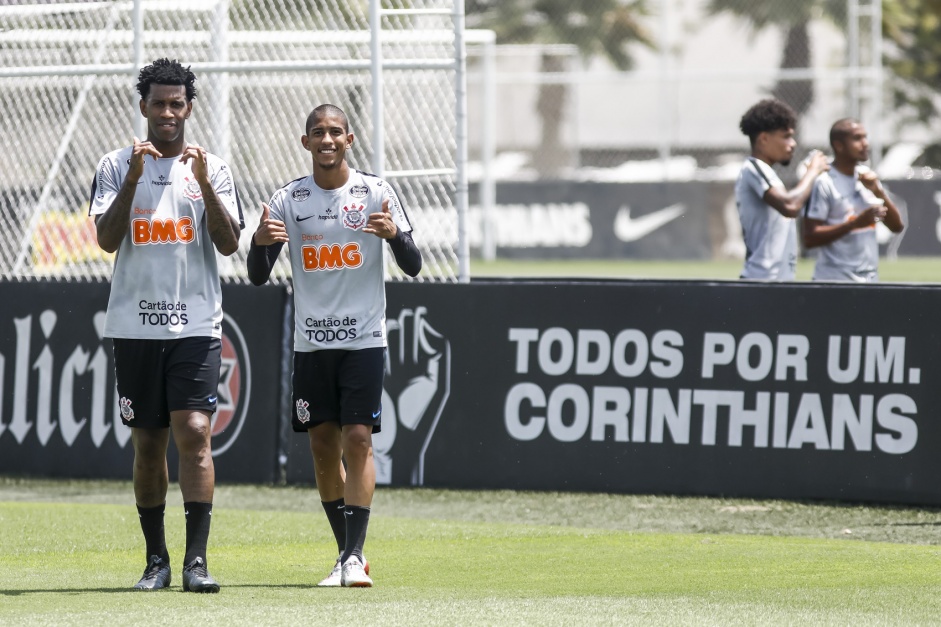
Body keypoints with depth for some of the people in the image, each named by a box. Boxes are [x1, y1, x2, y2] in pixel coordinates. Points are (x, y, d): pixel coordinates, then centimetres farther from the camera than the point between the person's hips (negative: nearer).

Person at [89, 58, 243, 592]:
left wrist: (204, 184, -16)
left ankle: (197, 558, -16)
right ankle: (157, 559, 14)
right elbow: (107, 239, -6)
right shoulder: (116, 166, 6)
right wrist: (133, 178, -16)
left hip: (196, 326, -1)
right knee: (148, 443, 5)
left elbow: (229, 244, -4)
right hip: (136, 324, 1)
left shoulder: (213, 168, 6)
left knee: (194, 433, -13)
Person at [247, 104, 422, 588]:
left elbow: (413, 267, -2)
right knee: (323, 444, 5)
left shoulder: (376, 193, -2)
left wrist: (395, 234, -22)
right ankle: (346, 553, 16)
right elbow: (258, 277, 4)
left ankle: (355, 555, -12)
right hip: (311, 342, 3)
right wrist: (260, 242, -18)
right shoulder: (287, 201, 3)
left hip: (364, 339, -3)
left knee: (358, 440, -11)